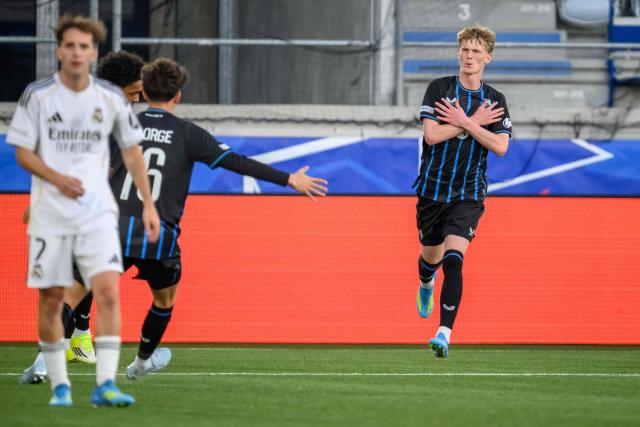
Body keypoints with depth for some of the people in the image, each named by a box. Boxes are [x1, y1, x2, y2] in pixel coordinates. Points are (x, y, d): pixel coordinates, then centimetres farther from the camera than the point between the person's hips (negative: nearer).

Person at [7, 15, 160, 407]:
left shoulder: (111, 98, 2)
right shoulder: (37, 95, -3)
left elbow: (132, 152, 12)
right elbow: (23, 152, -1)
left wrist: (148, 204, 6)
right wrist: (58, 179, -18)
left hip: (97, 213, 0)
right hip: (50, 213, 0)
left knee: (108, 291, -16)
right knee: (51, 300, 4)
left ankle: (105, 385, -17)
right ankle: (60, 385, 18)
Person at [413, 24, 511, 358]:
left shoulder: (495, 100, 3)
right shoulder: (439, 89, -2)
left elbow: (501, 146, -9)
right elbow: (431, 135, -14)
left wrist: (463, 122, -14)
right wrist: (475, 122, -12)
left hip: (468, 195, -1)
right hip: (432, 189, 1)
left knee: (453, 260, -18)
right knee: (431, 256, 16)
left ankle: (445, 334, -22)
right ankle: (426, 286, 55)